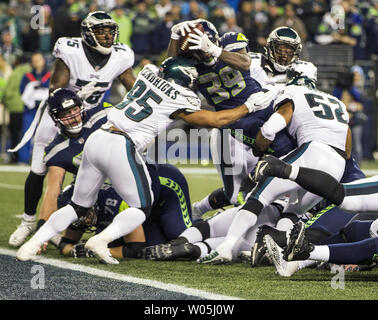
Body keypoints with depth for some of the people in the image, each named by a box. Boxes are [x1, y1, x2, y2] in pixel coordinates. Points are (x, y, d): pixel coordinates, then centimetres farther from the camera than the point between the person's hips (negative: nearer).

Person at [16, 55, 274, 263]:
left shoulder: (150, 73, 14)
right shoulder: (178, 101, -2)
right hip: (121, 147, -7)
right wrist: (249, 107, 15)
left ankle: (35, 242, 5)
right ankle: (102, 240, -14)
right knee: (142, 208, 8)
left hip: (96, 139, 7)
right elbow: (216, 120, 5)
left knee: (79, 206, 18)